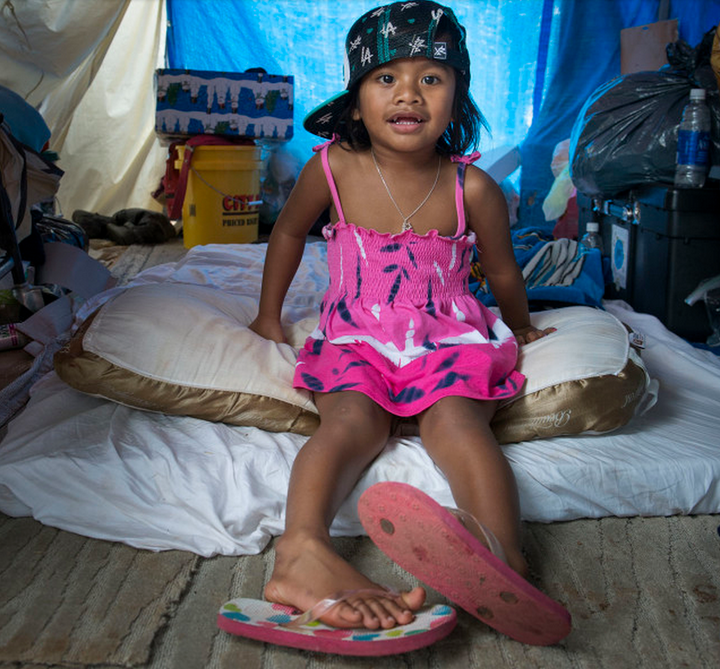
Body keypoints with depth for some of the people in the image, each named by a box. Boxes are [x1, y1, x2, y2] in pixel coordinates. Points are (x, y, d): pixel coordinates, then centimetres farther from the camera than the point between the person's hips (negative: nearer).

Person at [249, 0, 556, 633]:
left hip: (451, 338, 0)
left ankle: (506, 561, -52)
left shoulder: (474, 188, -6)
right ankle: (303, 551, -53)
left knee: (456, 421, -31)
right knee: (351, 422, -30)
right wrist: (269, 315, 23)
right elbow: (289, 233, 15)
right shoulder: (332, 168, -5)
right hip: (357, 337, 1)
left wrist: (520, 328, 29)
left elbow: (503, 272, 12)